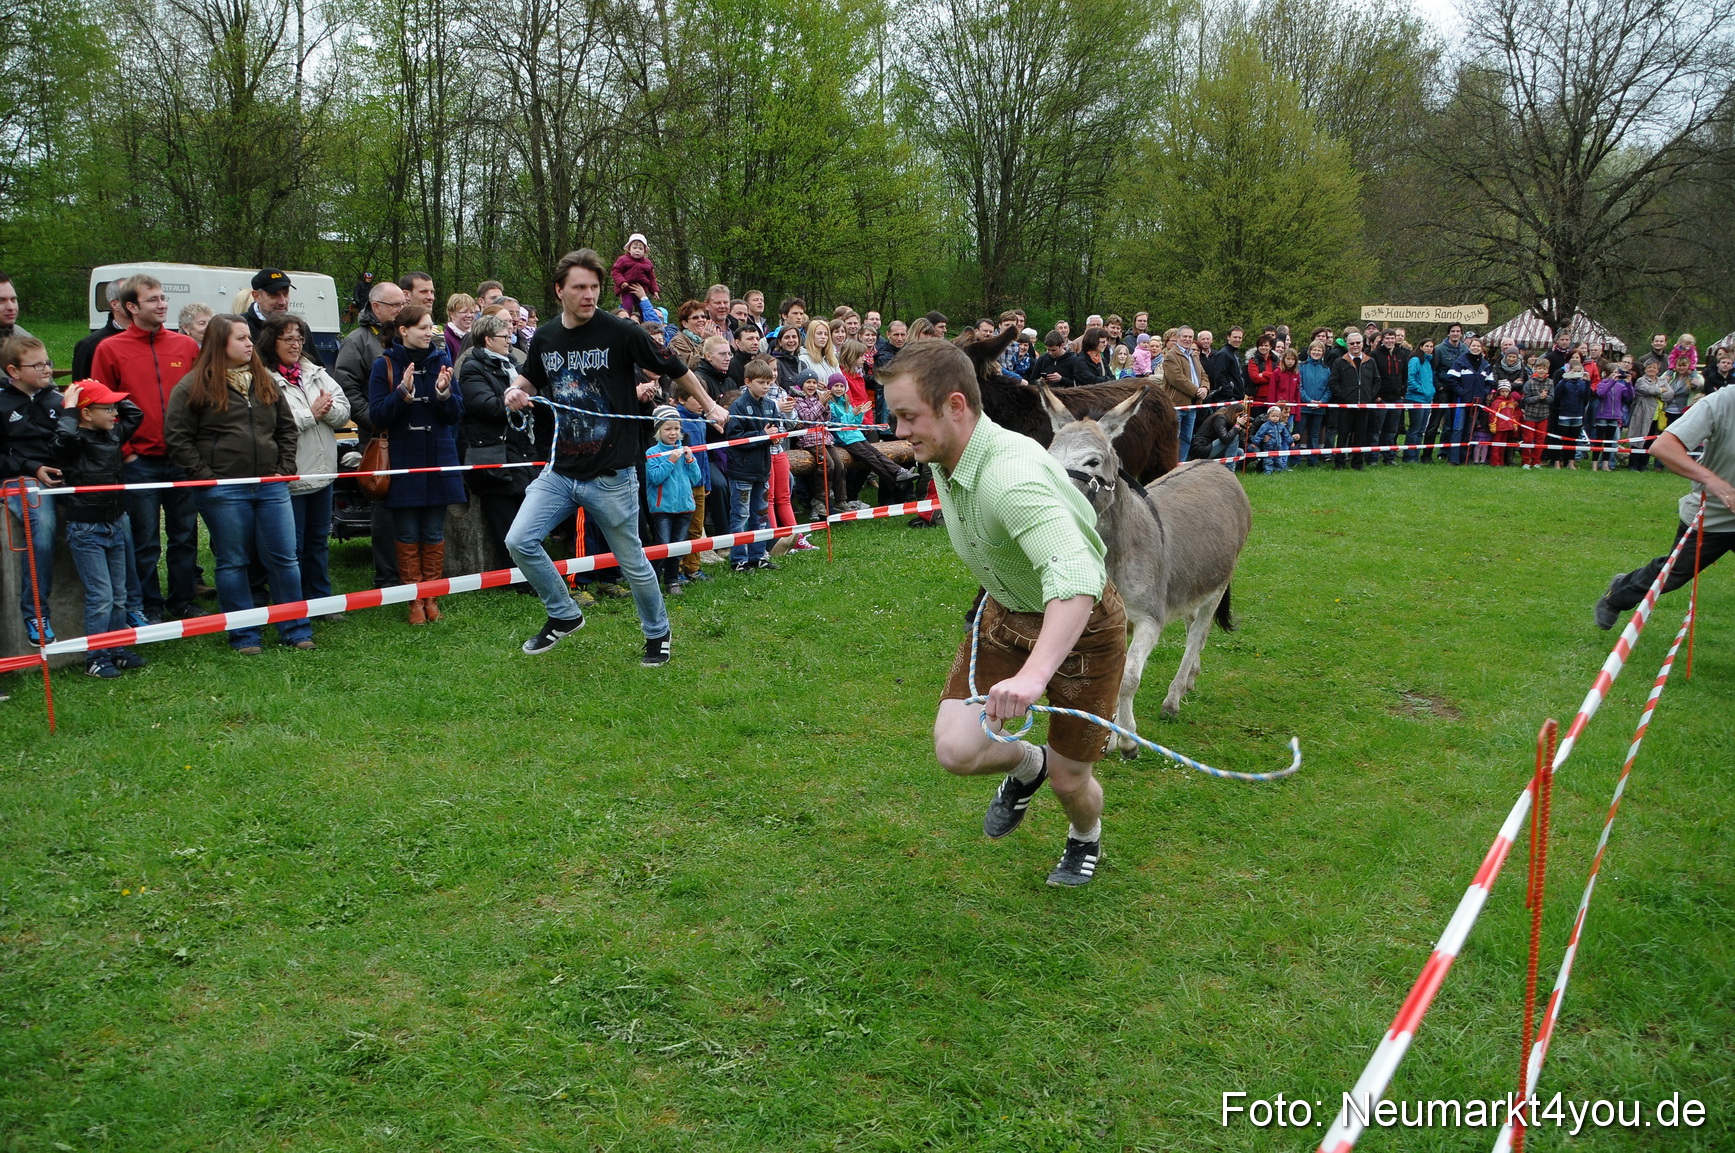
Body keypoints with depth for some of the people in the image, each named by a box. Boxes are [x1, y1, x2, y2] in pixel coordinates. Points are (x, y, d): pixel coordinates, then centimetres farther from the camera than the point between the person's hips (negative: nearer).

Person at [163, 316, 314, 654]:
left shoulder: (265, 381, 13)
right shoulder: (195, 385, -2)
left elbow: (287, 427, 18)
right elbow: (177, 437, -4)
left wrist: (284, 469, 6)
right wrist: (204, 475, -9)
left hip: (271, 487, 4)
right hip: (224, 491, -4)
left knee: (284, 559, 5)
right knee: (233, 562, 5)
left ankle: (296, 630, 14)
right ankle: (244, 635, 14)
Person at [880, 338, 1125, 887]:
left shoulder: (1011, 475, -37)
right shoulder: (944, 459, -9)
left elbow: (1075, 578, -52)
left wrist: (1033, 675, -65)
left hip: (1081, 621, -6)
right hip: (1005, 613, 6)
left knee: (1068, 778, 4)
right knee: (955, 749, -11)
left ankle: (1086, 840, 42)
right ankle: (1026, 765, 24)